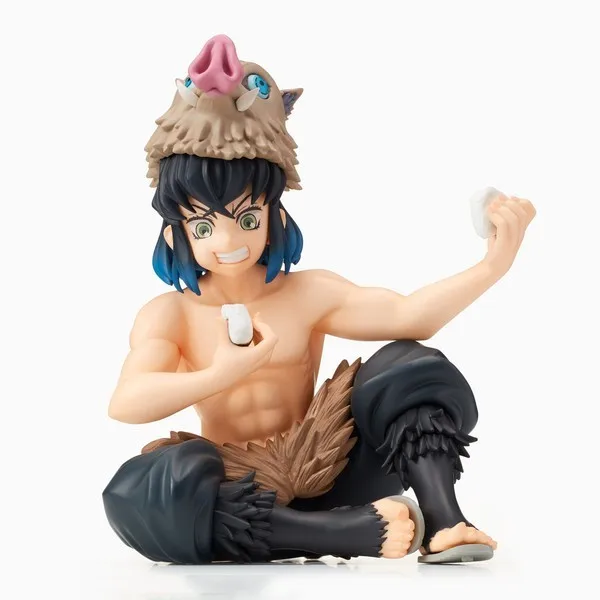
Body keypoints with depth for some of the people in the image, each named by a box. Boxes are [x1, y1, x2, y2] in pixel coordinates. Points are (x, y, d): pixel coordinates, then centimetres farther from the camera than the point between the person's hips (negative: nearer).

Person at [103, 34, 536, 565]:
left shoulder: (308, 294, 0)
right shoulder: (169, 316, -4)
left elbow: (407, 315, -15)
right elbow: (125, 403, -21)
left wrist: (492, 265, -28)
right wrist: (219, 375, -32)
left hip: (323, 484, 2)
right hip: (239, 508, -1)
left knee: (410, 367, -16)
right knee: (141, 491, -35)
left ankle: (443, 522, -27)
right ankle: (351, 531, -35)